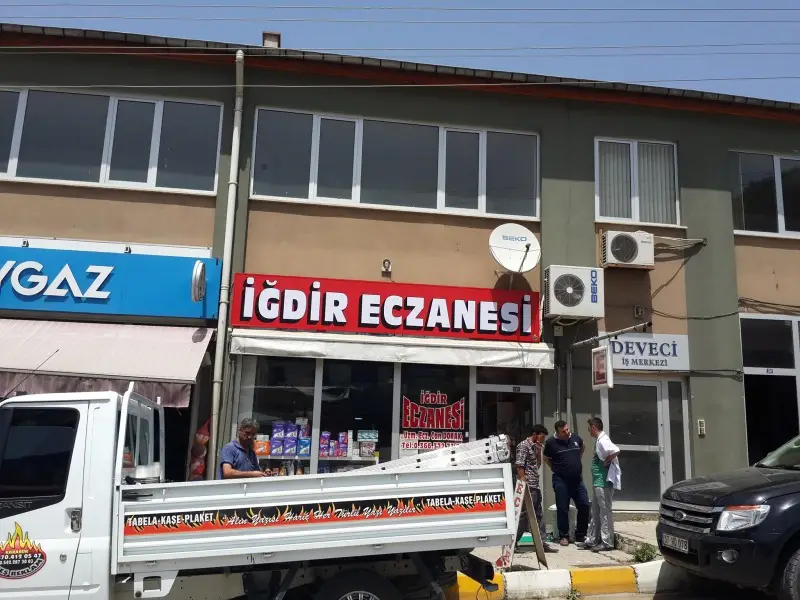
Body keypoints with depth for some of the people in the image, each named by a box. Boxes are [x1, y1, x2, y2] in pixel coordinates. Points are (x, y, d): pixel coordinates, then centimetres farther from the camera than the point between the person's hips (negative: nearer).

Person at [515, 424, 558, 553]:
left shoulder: (534, 446, 17)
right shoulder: (523, 445, -11)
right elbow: (519, 467, -16)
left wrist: (539, 451, 8)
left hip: (535, 486, 9)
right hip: (528, 487, -9)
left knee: (539, 515, 11)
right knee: (524, 515, -3)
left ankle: (542, 542, 17)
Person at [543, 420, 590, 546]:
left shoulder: (576, 438, 2)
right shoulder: (551, 443, -8)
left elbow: (582, 448, 25)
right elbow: (547, 459, 8)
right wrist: (555, 470, 3)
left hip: (577, 479, 4)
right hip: (561, 481, -4)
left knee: (584, 506, 3)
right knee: (562, 509, 1)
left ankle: (580, 535, 18)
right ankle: (563, 536, 14)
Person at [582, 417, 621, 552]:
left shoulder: (603, 441, -17)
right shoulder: (599, 440, 14)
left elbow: (616, 451, -32)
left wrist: (606, 462, -20)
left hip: (604, 482, -10)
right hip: (597, 482, 10)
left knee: (605, 512, -3)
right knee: (595, 512, 14)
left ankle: (607, 542, 4)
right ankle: (592, 540, 21)